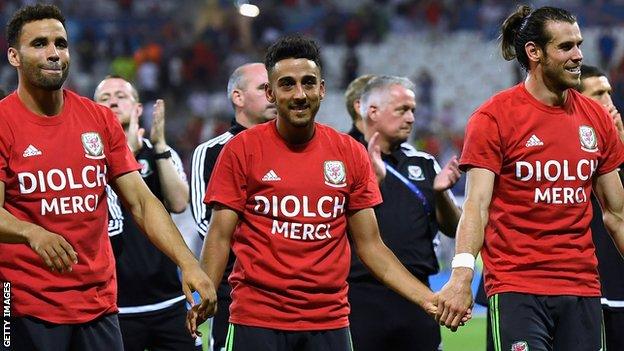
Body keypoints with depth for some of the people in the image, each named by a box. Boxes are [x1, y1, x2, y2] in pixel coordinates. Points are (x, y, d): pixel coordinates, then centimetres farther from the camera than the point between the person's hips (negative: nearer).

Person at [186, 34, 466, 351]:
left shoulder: (351, 154, 7)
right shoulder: (242, 150, 0)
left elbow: (370, 245, 11)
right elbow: (220, 236, 0)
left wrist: (427, 298, 2)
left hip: (330, 321, 2)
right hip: (256, 320, -2)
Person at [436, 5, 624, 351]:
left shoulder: (596, 118, 10)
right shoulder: (494, 117, -4)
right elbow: (477, 205, -11)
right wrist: (462, 275, -24)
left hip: (582, 287, 5)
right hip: (516, 288, -5)